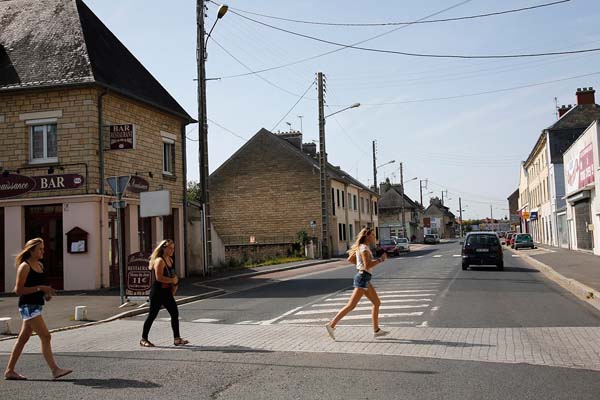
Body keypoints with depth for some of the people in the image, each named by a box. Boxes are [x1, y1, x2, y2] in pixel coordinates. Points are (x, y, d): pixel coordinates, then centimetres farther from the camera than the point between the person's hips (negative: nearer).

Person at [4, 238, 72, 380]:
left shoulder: (40, 265, 14)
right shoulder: (24, 267, -11)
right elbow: (18, 290, -15)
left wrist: (46, 292, 7)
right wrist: (39, 288, -21)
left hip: (36, 306, 9)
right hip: (28, 306, -9)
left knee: (23, 339, 13)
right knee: (45, 336, -14)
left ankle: (9, 371, 22)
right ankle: (55, 370, -15)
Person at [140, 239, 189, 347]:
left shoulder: (170, 260, 12)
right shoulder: (159, 261, -15)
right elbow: (159, 277, -24)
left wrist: (175, 283, 8)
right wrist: (173, 280, -15)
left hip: (167, 292, 8)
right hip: (157, 292, -8)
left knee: (175, 314, 4)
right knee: (152, 315, 0)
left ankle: (177, 339, 9)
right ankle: (144, 339, 12)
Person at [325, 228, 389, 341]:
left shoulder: (361, 247, 15)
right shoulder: (364, 248, -13)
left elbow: (350, 259, 23)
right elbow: (367, 265, -22)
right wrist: (381, 259, -15)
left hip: (364, 278, 10)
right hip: (363, 278, -10)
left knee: (377, 303, 12)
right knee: (351, 305, -11)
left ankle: (376, 330, 16)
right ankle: (332, 325, -10)